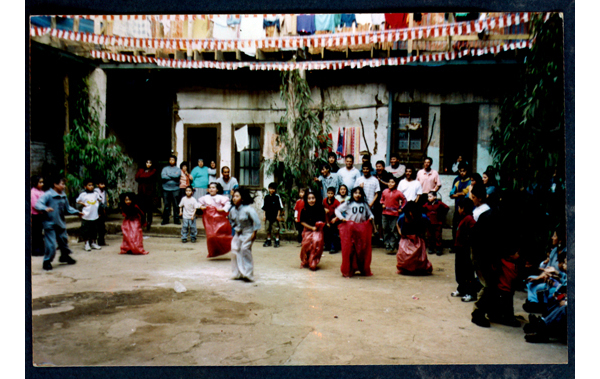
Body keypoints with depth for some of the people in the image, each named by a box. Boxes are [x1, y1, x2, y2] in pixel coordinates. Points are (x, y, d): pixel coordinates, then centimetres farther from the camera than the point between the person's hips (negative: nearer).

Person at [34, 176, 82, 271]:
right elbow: (38, 204, -25)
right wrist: (45, 209, -43)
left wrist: (77, 212, 16)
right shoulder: (48, 195, -15)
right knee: (51, 244, -6)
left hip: (61, 224, 7)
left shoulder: (63, 196, 7)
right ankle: (47, 262, 10)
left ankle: (65, 256, 40)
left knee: (64, 241, 19)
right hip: (50, 224, -7)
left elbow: (67, 208, 20)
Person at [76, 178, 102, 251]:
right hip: (86, 216, -4)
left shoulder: (95, 193, 6)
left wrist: (97, 204, 7)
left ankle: (93, 243, 26)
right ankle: (87, 244, 15)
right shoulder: (83, 194, -4)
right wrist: (83, 204, -8)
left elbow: (99, 200, 22)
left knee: (94, 230, 12)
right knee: (86, 230, 2)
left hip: (95, 216, 4)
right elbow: (77, 201, 6)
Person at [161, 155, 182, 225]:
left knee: (176, 205, -1)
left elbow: (177, 175, -13)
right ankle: (165, 220, 12)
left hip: (175, 189, -1)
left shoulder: (178, 169, 8)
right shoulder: (165, 168, 11)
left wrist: (168, 174, -4)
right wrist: (173, 176, -7)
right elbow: (162, 176, -6)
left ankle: (176, 219, 7)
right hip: (166, 189, 1)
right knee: (166, 205, 4)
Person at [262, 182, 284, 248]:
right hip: (268, 216, 4)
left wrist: (278, 215, -6)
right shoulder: (266, 197, 7)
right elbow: (264, 207, 13)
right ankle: (268, 241, 22)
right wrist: (264, 215, 8)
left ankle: (277, 241, 11)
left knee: (276, 230, 0)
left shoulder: (277, 197, -5)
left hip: (275, 217, -4)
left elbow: (280, 207, -2)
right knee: (268, 229, 11)